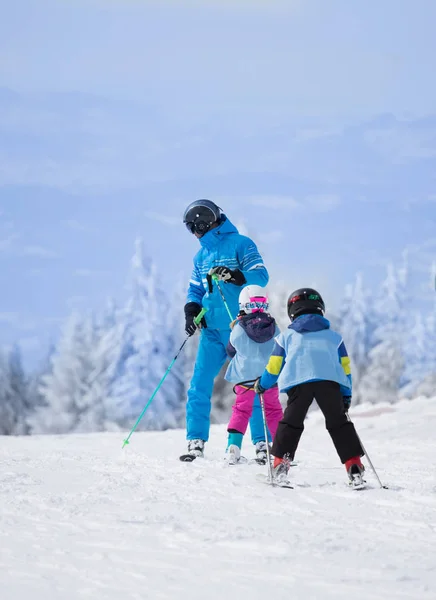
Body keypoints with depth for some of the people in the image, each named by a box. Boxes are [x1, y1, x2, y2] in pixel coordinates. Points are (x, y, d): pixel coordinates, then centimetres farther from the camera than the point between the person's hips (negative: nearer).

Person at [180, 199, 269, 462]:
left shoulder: (240, 244, -2)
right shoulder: (201, 256, 18)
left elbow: (261, 276, -11)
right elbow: (195, 290, 21)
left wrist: (233, 275, -27)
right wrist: (191, 311, 1)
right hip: (212, 329, 6)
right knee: (199, 385, -2)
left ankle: (263, 443, 0)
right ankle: (196, 442, 2)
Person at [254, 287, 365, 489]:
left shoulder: (286, 336, 25)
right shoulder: (334, 336, 29)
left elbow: (274, 366, 23)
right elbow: (345, 367, 26)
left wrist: (262, 385, 40)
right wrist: (346, 396, 33)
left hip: (298, 382, -1)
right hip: (330, 381, 1)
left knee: (291, 422, 7)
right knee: (339, 423, 6)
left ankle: (280, 465, -5)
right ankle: (354, 468, -4)